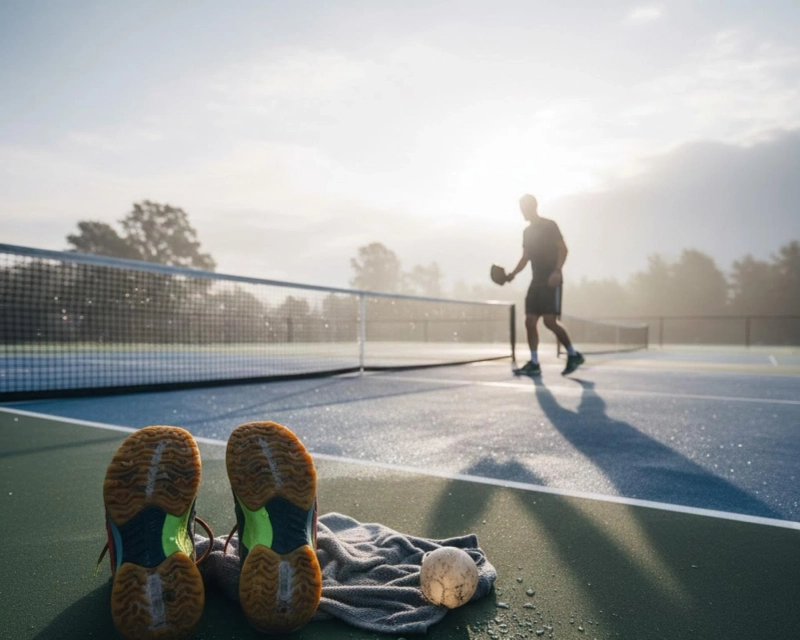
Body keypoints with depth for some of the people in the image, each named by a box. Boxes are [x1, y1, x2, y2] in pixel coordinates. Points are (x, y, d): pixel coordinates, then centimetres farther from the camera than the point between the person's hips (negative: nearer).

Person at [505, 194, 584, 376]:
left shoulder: (549, 225, -3)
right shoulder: (527, 232, 18)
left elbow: (563, 249, -9)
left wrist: (557, 271, -23)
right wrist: (513, 273, 6)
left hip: (551, 281, -7)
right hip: (536, 281, 7)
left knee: (550, 321, -13)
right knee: (530, 321, -1)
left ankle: (573, 354, 4)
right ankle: (534, 363, 2)